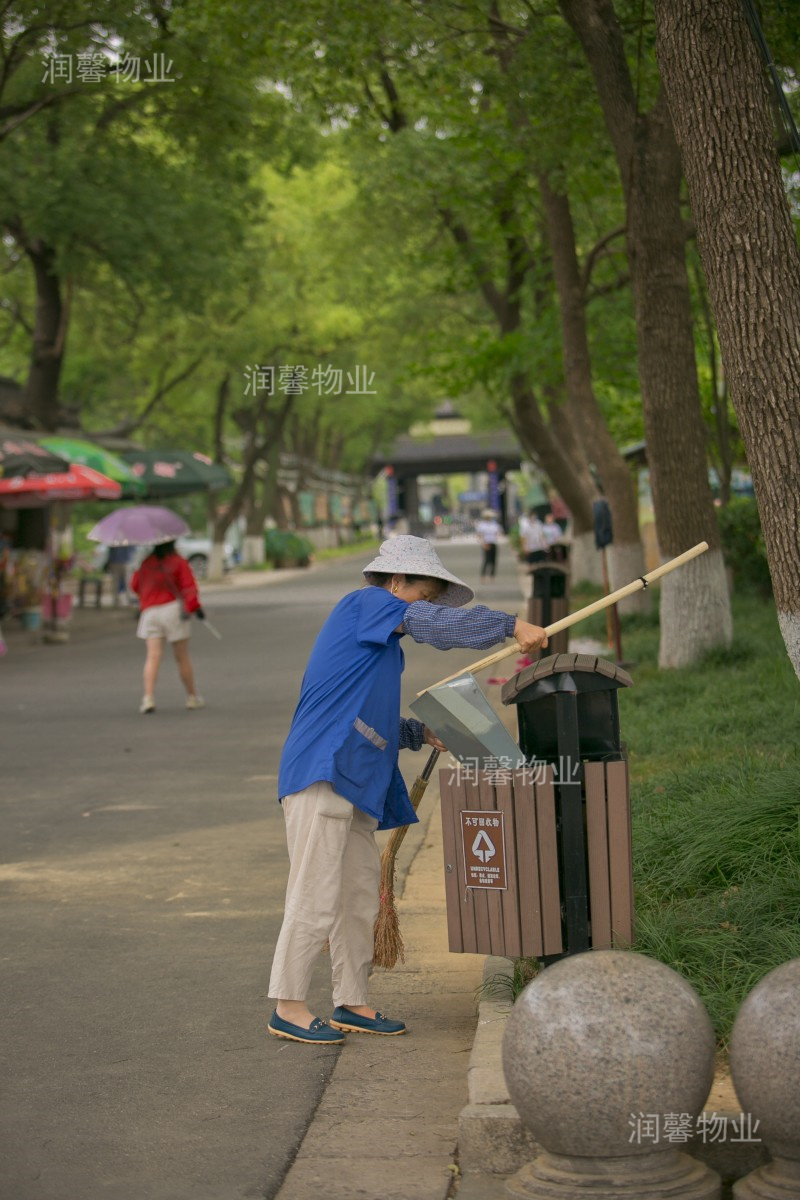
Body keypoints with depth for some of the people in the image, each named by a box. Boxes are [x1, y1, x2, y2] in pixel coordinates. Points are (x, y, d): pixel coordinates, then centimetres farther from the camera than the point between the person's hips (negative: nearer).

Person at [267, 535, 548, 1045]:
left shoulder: (381, 644, 25)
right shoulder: (363, 603, -2)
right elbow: (436, 624, -16)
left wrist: (421, 733, 12)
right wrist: (511, 625, -13)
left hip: (356, 783, 10)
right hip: (322, 774, -10)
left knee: (361, 896, 13)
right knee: (316, 897, -7)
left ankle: (352, 1004, 21)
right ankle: (289, 1008, 0)